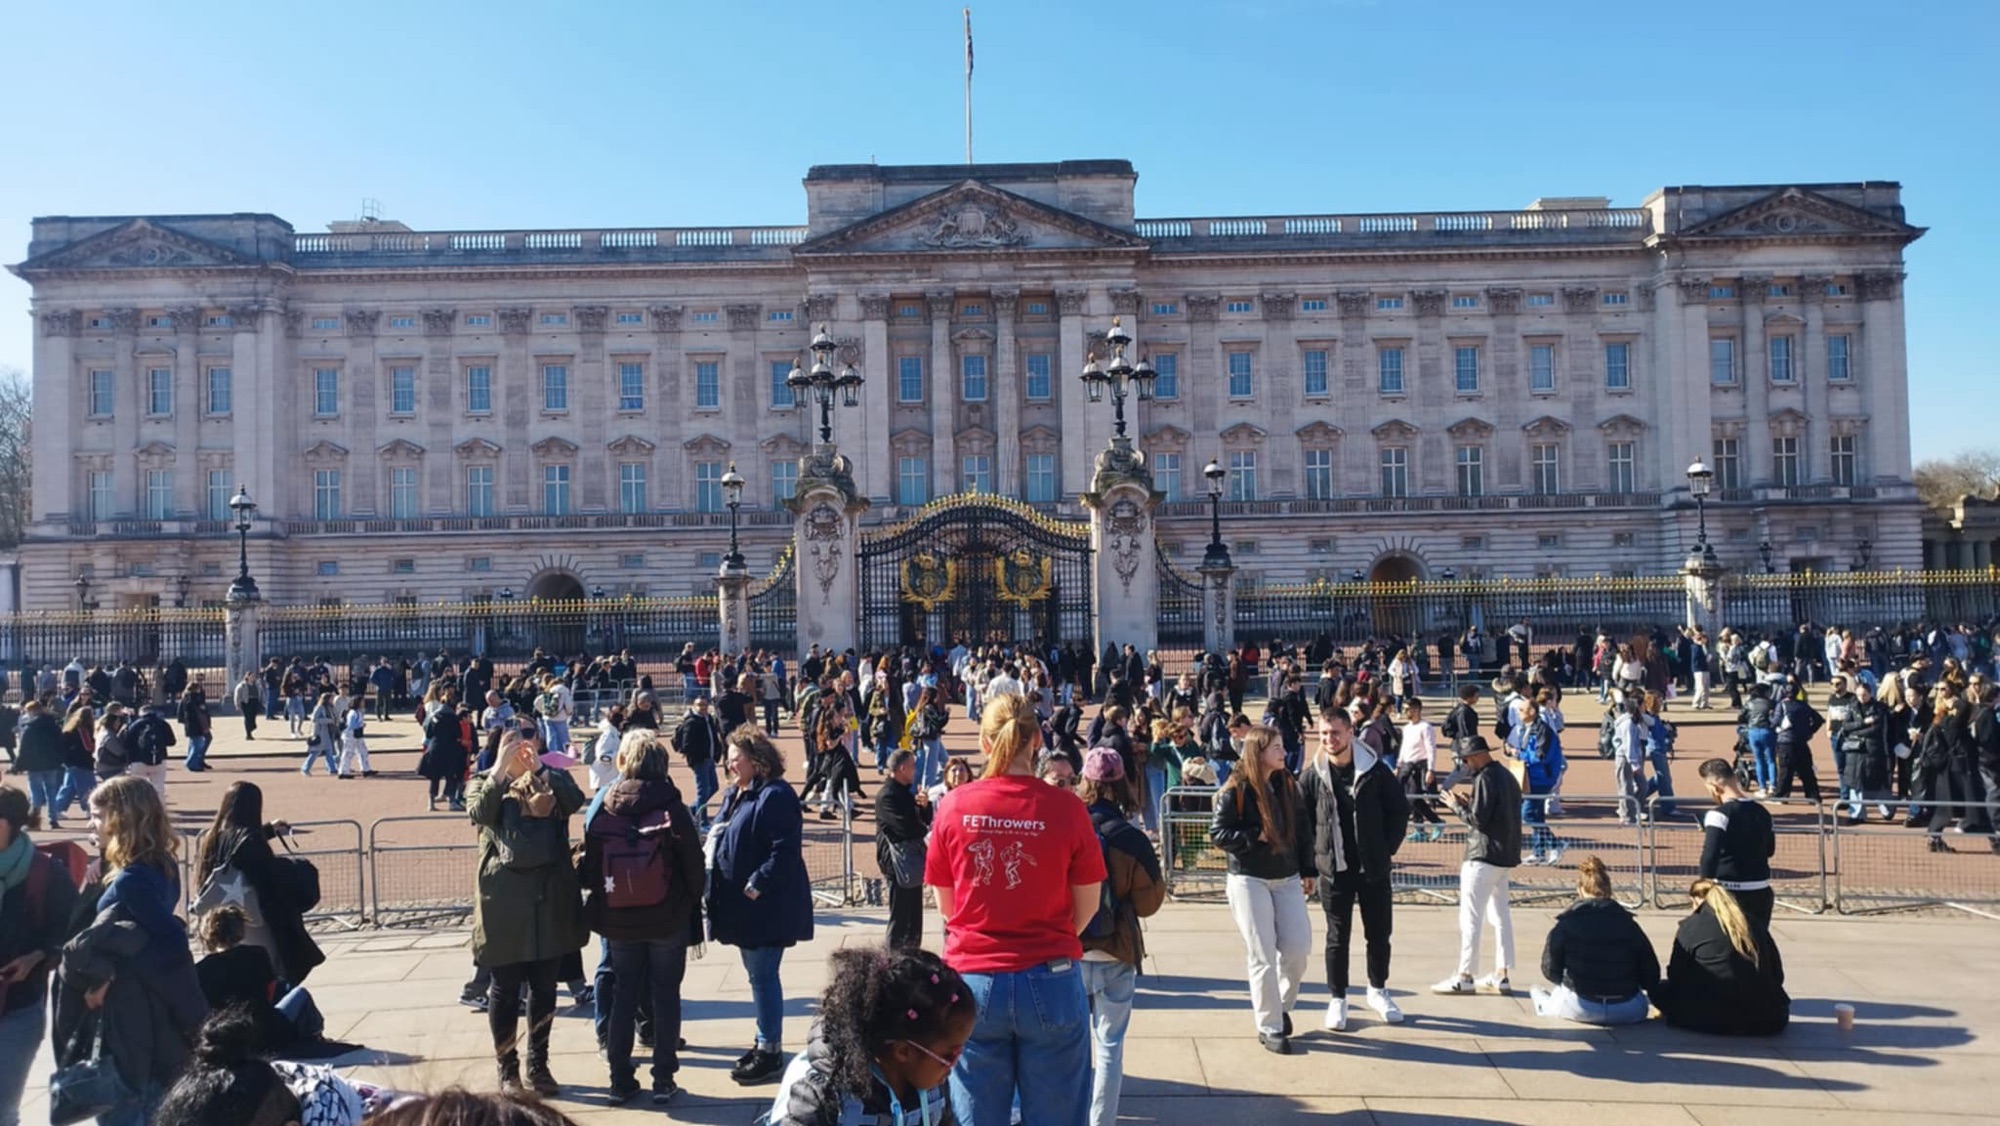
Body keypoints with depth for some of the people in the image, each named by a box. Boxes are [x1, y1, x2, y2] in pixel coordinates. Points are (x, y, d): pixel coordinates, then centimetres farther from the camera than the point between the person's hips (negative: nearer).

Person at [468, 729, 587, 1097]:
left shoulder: (553, 780, 8)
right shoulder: (484, 784, 5)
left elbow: (575, 801, -13)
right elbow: (480, 812, -17)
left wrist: (540, 769, -15)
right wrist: (500, 767, -16)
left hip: (550, 897, 2)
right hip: (504, 899, -2)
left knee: (544, 987, 10)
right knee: (506, 988, 8)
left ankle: (539, 1065, 24)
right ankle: (507, 1068, 22)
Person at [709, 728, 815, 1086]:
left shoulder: (775, 796, -17)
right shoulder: (734, 795, 13)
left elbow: (784, 851, -23)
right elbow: (721, 840, 23)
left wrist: (756, 886, -23)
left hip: (766, 907, -9)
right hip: (741, 905, 10)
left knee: (763, 976, -3)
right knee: (758, 975, 17)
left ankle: (770, 1051, 7)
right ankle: (765, 1041, 29)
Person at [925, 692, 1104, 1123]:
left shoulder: (953, 806, -6)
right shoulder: (1066, 808, -10)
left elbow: (946, 905, 6)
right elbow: (1087, 906, 1)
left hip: (973, 980, 1)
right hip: (1050, 982, -1)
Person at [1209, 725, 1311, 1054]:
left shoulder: (1287, 785, 6)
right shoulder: (1235, 789, -11)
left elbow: (1302, 830, 11)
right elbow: (1217, 833, -11)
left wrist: (1308, 871, 9)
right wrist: (1256, 836, -19)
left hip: (1288, 879, 5)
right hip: (1249, 881, -5)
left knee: (1297, 948, 3)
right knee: (1263, 957, -1)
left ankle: (1280, 1005, 29)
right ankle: (1270, 1027, 12)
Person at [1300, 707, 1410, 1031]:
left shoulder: (1376, 770, -6)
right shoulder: (1311, 777, -5)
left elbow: (1400, 809, 3)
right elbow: (1301, 822, 1)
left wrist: (1389, 848, 0)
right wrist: (1312, 860, -4)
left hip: (1374, 869, 1)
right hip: (1334, 871, -1)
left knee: (1379, 934, 12)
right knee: (1338, 938, 7)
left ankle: (1378, 991, 33)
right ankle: (1338, 999, 21)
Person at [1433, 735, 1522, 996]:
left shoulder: (1486, 778, -16)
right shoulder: (1508, 776, 14)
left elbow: (1478, 819, -20)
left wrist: (1456, 805, -6)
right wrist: (1468, 803, 12)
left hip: (1484, 857, -10)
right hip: (1506, 856, 10)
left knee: (1469, 917, -5)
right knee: (1500, 916, 14)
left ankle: (1464, 977, -3)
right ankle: (1501, 975, 18)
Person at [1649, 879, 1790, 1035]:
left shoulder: (1691, 926, -1)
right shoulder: (1754, 924, 13)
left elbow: (1676, 977, 2)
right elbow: (1778, 976, 14)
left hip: (1716, 1021, -5)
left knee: (1661, 989, 13)